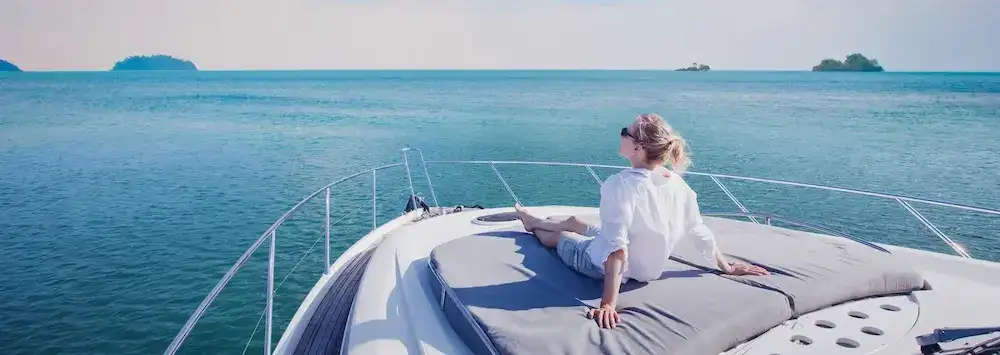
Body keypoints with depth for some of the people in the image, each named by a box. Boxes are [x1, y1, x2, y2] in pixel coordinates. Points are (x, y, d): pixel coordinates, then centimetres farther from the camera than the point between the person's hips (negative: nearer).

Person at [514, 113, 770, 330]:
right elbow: (699, 231, -5)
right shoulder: (677, 182, -14)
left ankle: (534, 226, 60)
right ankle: (535, 222, 59)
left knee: (557, 236, 26)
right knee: (573, 222, 29)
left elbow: (616, 248, -38)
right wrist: (727, 268, 10)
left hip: (604, 265, -6)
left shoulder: (622, 184, -34)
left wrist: (608, 304, -37)